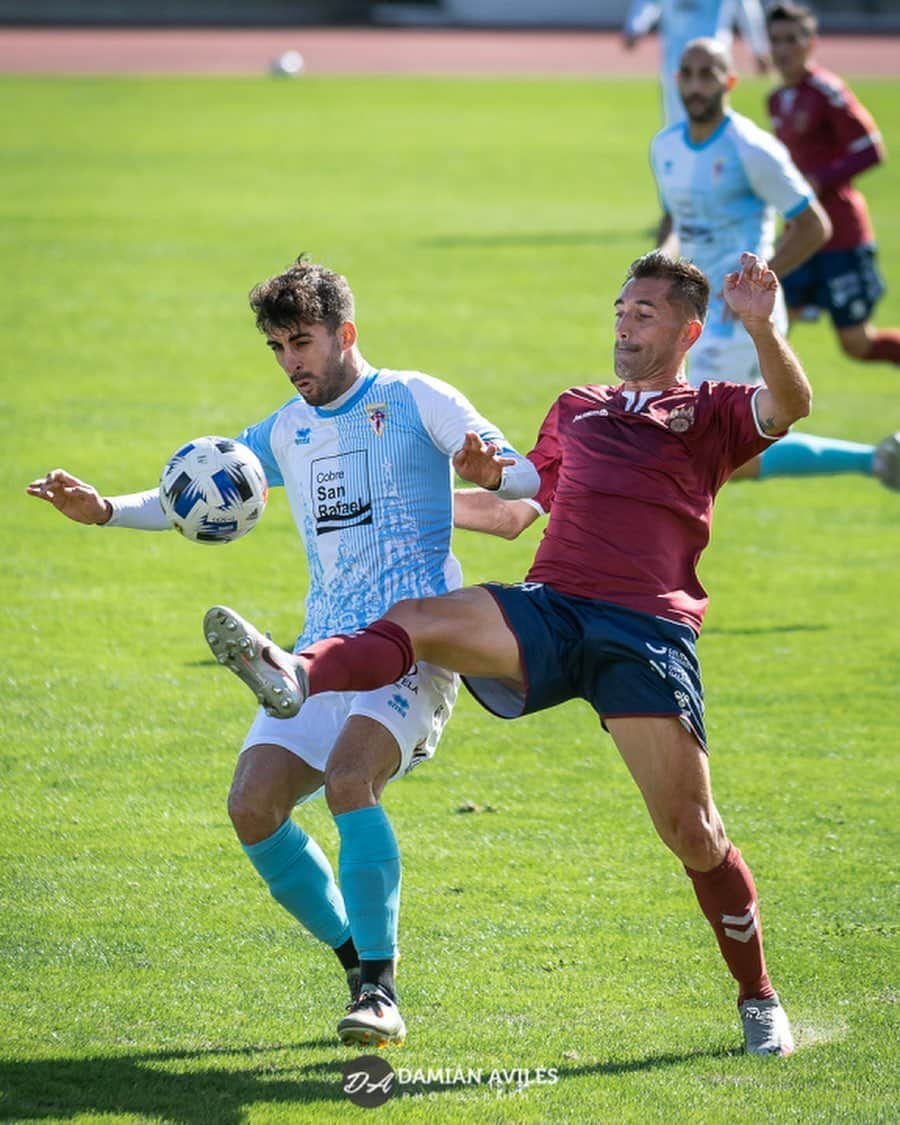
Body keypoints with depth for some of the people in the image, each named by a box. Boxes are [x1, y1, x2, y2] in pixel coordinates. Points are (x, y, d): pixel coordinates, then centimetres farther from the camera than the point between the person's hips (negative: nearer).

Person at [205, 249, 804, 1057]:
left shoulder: (712, 414, 16)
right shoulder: (577, 410, 30)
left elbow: (790, 405, -6)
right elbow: (513, 511, 41)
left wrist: (761, 328, -21)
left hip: (649, 631, -4)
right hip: (548, 612, 4)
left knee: (690, 828, -10)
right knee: (418, 621, -27)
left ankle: (758, 999, 8)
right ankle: (298, 677, -55)